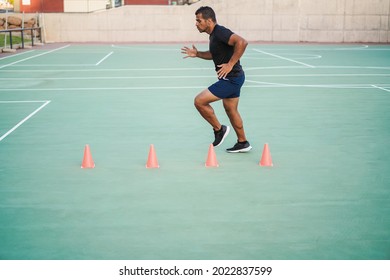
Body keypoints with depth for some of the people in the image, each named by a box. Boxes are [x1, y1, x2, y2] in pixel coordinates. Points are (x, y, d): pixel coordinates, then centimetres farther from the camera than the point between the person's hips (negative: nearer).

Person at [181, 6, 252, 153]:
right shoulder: (213, 35, 12)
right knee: (231, 110, 20)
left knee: (199, 101, -9)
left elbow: (242, 42, -32)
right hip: (232, 78, 11)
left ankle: (219, 129, 7)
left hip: (231, 79, -11)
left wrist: (230, 64, -29)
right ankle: (243, 143, 31)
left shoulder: (220, 32, -19)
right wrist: (197, 54, 15)